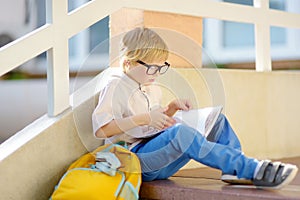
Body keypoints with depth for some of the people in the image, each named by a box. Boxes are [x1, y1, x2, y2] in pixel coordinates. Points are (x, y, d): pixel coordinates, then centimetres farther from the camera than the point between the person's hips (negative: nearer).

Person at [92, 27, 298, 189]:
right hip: (137, 157, -9)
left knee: (217, 121, 4)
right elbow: (101, 129, -18)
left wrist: (172, 108, 11)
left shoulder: (151, 89, 21)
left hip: (162, 162, 9)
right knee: (179, 132, -38)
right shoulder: (116, 86, -5)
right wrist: (143, 118, -24)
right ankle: (254, 170, -45)